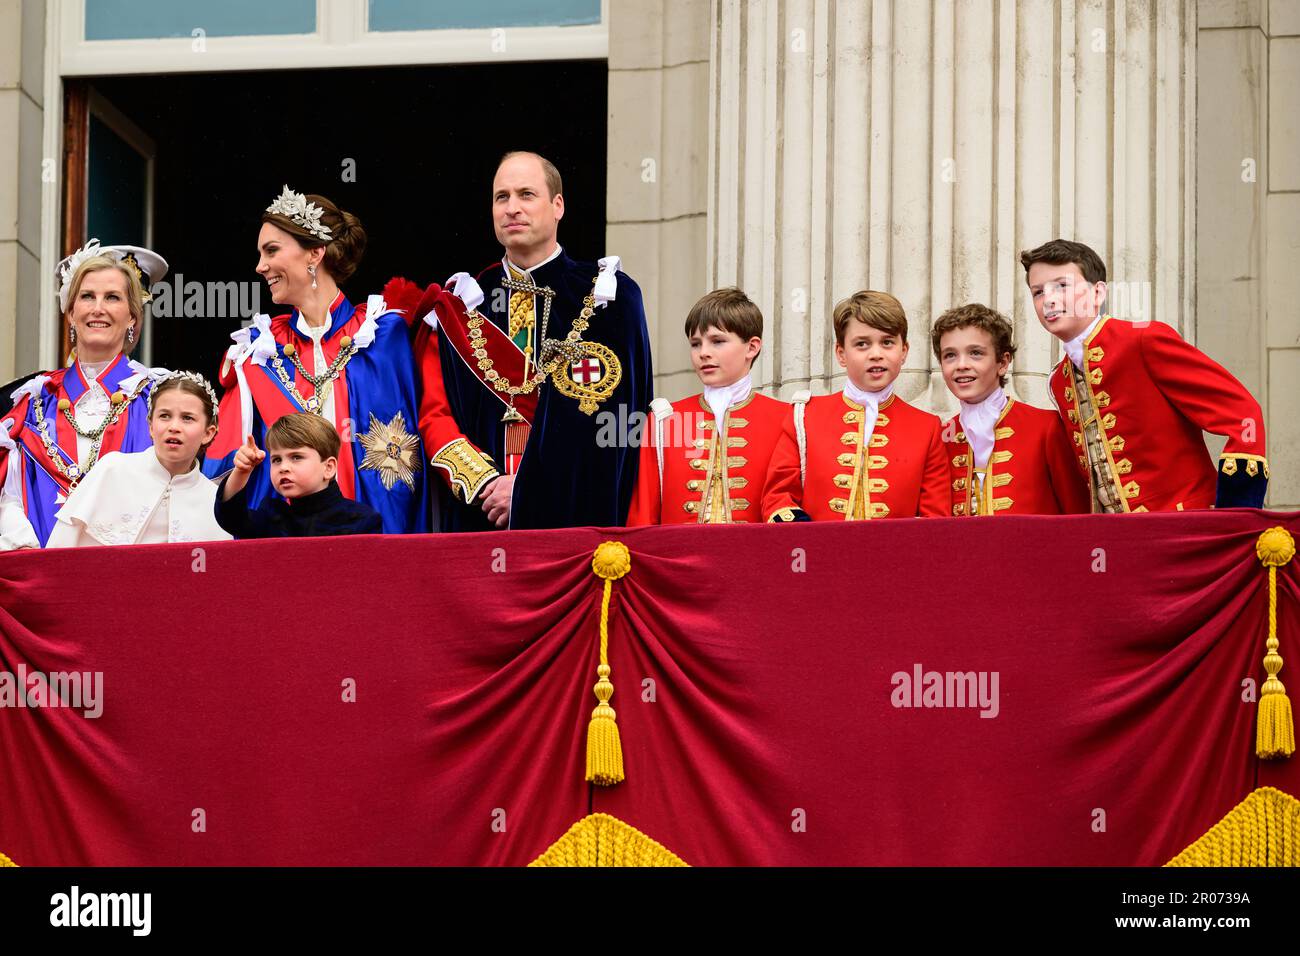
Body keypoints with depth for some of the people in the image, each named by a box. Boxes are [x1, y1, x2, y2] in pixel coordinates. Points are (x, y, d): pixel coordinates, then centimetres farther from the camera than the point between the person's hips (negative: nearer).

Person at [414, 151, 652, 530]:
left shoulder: (609, 297, 2)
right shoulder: (459, 306, 11)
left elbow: (610, 415, -7)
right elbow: (434, 414, 5)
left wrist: (529, 488, -14)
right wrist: (485, 483, -11)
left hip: (574, 513, -2)